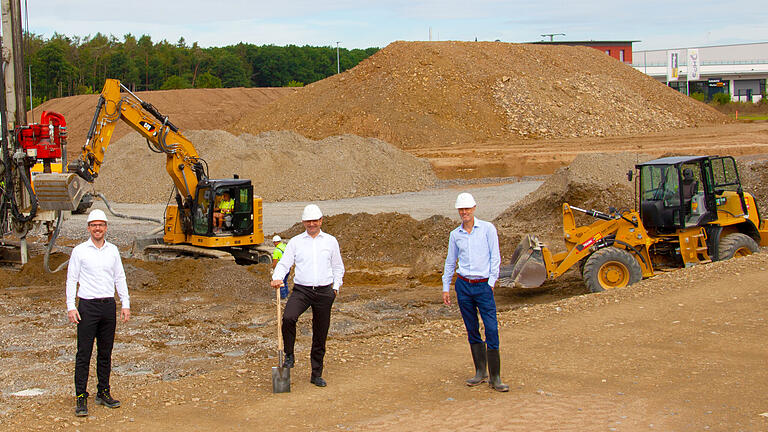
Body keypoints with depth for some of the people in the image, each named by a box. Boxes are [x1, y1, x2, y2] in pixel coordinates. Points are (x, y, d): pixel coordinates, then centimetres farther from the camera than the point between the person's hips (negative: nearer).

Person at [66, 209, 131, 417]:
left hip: (109, 306, 3)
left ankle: (103, 393, 19)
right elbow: (72, 280, 0)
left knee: (105, 352, 9)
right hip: (87, 306, -3)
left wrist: (125, 304, 7)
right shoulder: (79, 251, 0)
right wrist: (71, 307, -9)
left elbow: (120, 278, 14)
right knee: (84, 353, -5)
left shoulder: (113, 250, 10)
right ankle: (81, 398, -3)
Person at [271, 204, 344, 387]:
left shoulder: (330, 241, 10)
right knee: (288, 318, -29)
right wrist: (277, 277, -18)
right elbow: (284, 263, 2)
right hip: (301, 290, -1)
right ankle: (289, 355, -6)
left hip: (324, 292, 1)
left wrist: (335, 287, 8)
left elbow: (338, 267, 18)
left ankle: (316, 375, 17)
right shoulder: (295, 242, 8)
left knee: (320, 335, 5)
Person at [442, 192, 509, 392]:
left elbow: (495, 257, -1)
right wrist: (446, 287, 14)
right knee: (472, 331, 7)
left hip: (484, 286, -3)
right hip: (463, 286, 3)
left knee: (492, 330, -9)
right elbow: (450, 262, 17)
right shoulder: (455, 234, 9)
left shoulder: (487, 228, 0)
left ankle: (495, 378, -7)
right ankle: (480, 372, 16)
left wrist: (491, 282, -7)